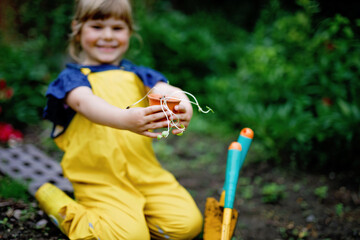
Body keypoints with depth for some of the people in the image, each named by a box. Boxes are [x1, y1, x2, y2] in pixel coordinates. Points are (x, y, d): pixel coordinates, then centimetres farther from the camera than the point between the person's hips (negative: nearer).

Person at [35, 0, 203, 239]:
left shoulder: (136, 74, 12)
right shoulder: (72, 78, 0)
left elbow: (166, 90, -7)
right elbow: (85, 102, -23)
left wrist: (183, 107, -34)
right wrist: (125, 119, -45)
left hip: (146, 173, 4)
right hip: (100, 182, -4)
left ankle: (131, 213, 14)